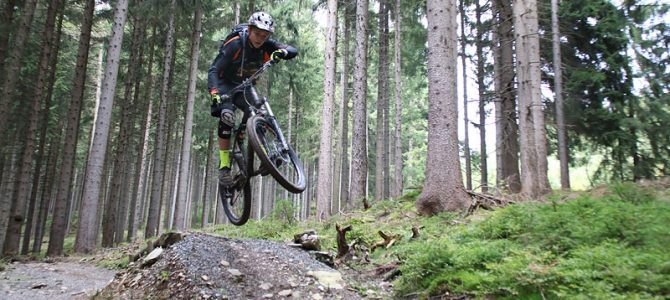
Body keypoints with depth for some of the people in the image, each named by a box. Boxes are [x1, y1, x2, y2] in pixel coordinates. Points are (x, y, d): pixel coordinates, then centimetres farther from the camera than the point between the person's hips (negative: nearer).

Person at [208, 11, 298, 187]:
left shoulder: (267, 46, -14)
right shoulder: (234, 45, -26)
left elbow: (293, 51, -24)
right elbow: (214, 71, -30)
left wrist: (282, 52, -48)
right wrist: (214, 93, -48)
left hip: (245, 87, 4)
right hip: (225, 85, -4)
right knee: (227, 115, -30)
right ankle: (224, 166, -24)